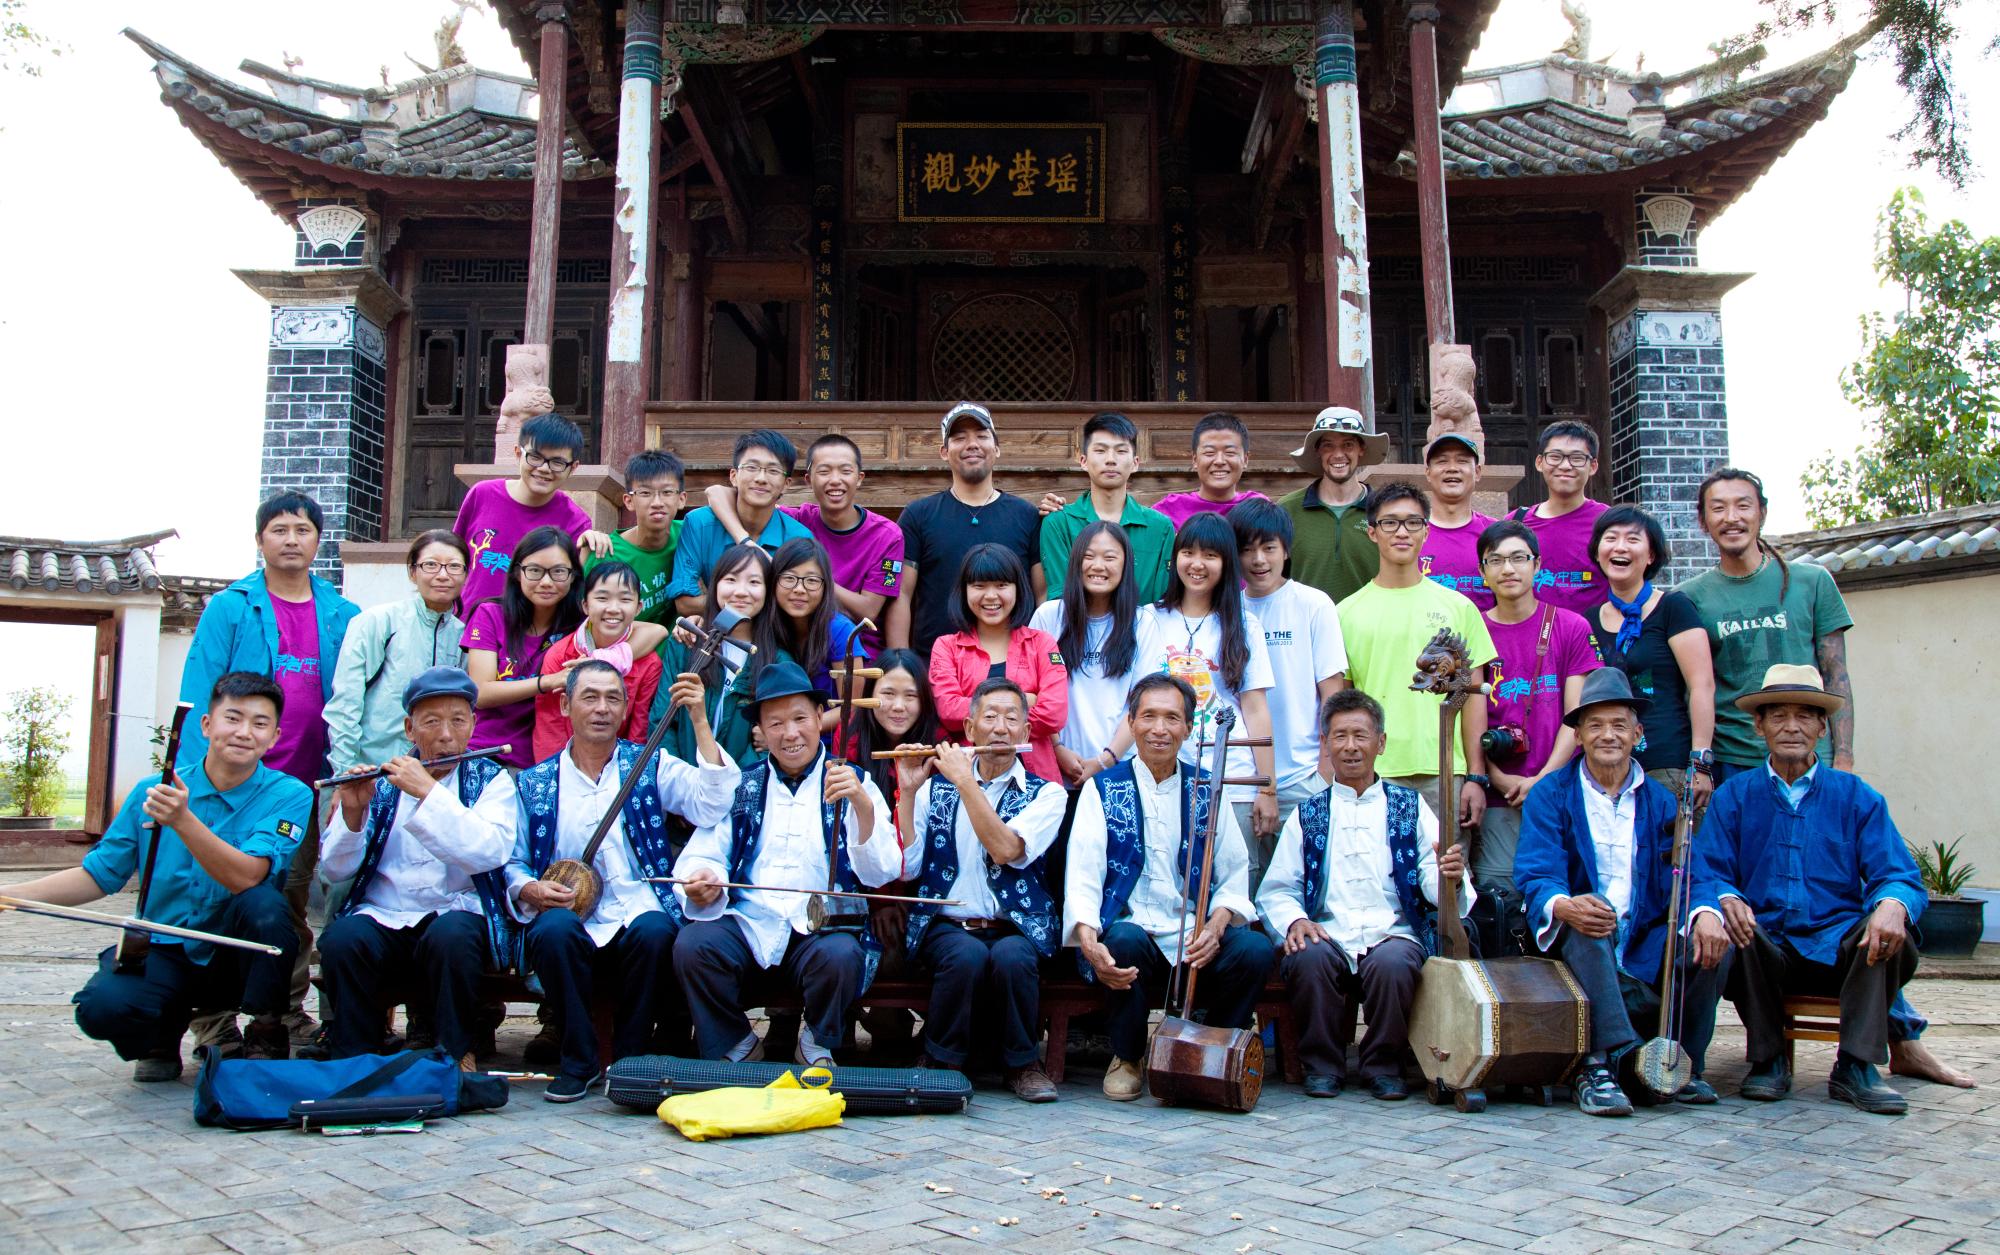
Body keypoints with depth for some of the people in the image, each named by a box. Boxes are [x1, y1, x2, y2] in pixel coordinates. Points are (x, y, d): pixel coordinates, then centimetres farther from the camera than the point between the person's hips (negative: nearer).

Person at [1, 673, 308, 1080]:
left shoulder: (290, 797, -11)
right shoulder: (151, 792, 0)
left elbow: (245, 877, -25)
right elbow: (98, 875, 8)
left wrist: (182, 820, -36)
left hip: (240, 957, -2)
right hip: (164, 952, 2)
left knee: (261, 901, -34)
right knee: (102, 1007, -28)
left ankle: (268, 1036, -9)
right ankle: (165, 1028, 10)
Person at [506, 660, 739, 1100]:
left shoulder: (651, 767, 10)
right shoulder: (534, 784, 13)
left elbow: (710, 806, -8)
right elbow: (512, 861, 13)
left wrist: (700, 722, -13)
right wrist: (528, 889, -10)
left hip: (638, 911, -1)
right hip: (570, 916, 1)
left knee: (653, 931, -33)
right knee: (554, 930, -32)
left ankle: (631, 1059, -9)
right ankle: (578, 1060, -10)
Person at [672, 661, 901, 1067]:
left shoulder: (854, 785, 8)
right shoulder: (741, 787, 16)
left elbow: (881, 873, -6)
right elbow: (702, 855, 7)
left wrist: (863, 804, -23)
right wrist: (703, 882, -18)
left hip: (823, 930, -2)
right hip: (748, 926, 2)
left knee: (841, 954, -33)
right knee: (692, 944, -27)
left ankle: (817, 1044, -1)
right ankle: (733, 1045, 0)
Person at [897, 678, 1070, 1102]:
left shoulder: (1045, 794, 7)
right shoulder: (936, 787, 13)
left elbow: (1007, 851, -14)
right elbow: (906, 868, 0)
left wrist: (966, 781, -11)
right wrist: (908, 792, -6)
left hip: (1015, 927, 0)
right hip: (946, 925, 1)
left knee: (1012, 955, -34)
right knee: (969, 954, -33)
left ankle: (1023, 1064, -8)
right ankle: (941, 1062, -8)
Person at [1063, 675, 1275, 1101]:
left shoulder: (1206, 791, 13)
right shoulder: (1103, 790, 6)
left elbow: (1235, 874, 7)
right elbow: (1083, 875, -6)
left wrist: (1216, 924, -14)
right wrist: (1088, 942, -25)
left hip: (1196, 942, 2)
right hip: (1130, 931, -2)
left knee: (1254, 948, -25)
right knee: (1125, 938, -35)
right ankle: (1127, 1058, -6)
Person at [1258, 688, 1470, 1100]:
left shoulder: (1409, 807, 14)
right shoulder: (1308, 815, 15)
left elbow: (1434, 884, 1)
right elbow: (1275, 890, 9)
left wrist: (1450, 877, -23)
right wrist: (1294, 920, -12)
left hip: (1392, 933, 0)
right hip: (1327, 937, 1)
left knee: (1392, 962, -34)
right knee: (1309, 958, -32)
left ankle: (1384, 1066, -7)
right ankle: (1322, 1064, -8)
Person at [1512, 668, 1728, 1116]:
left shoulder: (1661, 801, 11)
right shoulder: (1550, 795, 1)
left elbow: (1685, 878, 0)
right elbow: (1535, 876, -13)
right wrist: (1563, 906, -36)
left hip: (1644, 948, 3)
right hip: (1579, 941, -3)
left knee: (1712, 941, -22)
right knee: (1587, 925, -34)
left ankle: (1682, 1064, -6)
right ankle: (1603, 1061, -38)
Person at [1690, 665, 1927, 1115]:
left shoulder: (1857, 796, 8)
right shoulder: (1733, 796, 8)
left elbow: (1899, 875, -2)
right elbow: (1706, 874, -2)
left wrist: (1892, 904, -27)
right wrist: (1719, 902, -28)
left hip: (1840, 949, 0)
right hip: (1765, 952, 0)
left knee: (1892, 934, -29)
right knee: (1731, 924, -32)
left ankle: (1856, 1067, -19)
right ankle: (1768, 1059, -12)